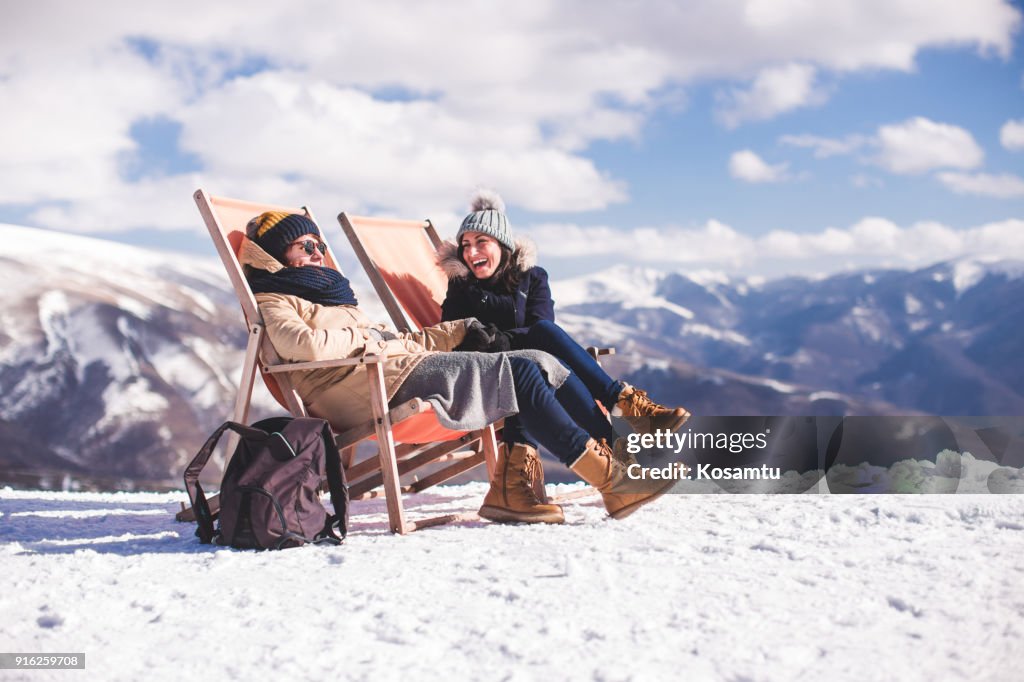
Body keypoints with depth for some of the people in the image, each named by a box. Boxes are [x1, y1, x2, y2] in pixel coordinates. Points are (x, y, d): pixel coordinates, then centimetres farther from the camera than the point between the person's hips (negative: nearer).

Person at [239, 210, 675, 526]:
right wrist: (361, 338, -3)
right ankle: (611, 480, -22)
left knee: (536, 365, -6)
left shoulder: (333, 292, 34)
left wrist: (463, 330, 22)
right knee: (518, 371, -18)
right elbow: (305, 345, -18)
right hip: (374, 387, -9)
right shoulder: (274, 302, 6)